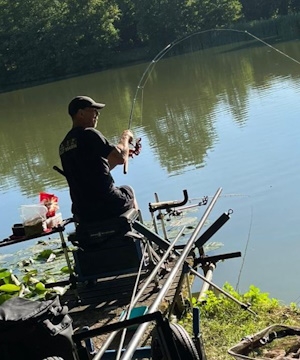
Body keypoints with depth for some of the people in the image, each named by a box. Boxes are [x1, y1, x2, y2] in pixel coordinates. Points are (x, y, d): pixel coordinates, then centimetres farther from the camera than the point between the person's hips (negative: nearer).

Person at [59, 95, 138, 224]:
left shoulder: (64, 145, 12)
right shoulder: (89, 134, -13)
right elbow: (121, 159, -16)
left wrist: (122, 152, 23)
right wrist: (125, 137, 3)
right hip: (108, 205, -6)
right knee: (128, 190, 26)